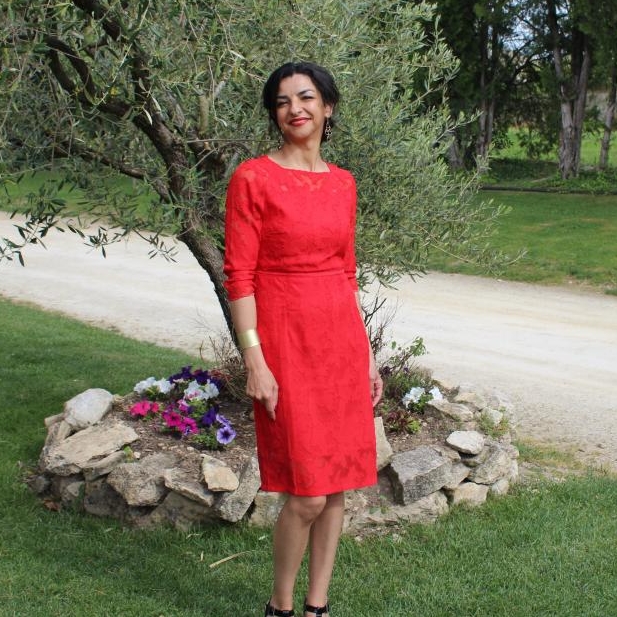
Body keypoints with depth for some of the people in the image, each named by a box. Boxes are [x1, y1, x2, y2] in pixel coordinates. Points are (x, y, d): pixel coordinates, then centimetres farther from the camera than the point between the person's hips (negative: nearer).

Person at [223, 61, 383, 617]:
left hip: (341, 341, 6)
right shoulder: (253, 178, -7)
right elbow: (238, 276, -9)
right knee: (307, 493, -6)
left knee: (339, 485, 9)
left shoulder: (342, 183, 10)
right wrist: (254, 360, -15)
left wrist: (366, 354, 14)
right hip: (285, 341, -6)